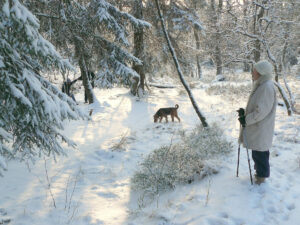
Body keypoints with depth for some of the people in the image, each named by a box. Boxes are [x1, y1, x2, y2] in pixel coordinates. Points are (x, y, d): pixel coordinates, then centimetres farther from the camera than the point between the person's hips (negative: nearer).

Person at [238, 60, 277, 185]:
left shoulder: (267, 87, -23)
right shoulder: (261, 85, 8)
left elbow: (261, 111, -25)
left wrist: (246, 119, -17)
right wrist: (245, 113, 9)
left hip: (261, 129, -9)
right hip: (256, 127, 9)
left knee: (259, 153, 2)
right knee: (258, 153, 20)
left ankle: (261, 176, 16)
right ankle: (260, 172, 34)